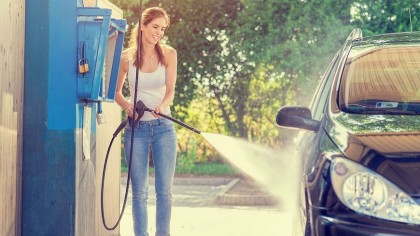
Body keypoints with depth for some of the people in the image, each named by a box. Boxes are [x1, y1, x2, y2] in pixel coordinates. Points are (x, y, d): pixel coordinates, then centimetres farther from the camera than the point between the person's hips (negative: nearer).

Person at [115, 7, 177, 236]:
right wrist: (127, 105, -12)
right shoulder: (126, 57, 0)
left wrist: (162, 106, -27)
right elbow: (116, 92, 10)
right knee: (139, 191, 3)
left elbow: (170, 90, -6)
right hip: (136, 128, 0)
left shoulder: (168, 54, 2)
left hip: (163, 128, 0)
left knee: (164, 190, 0)